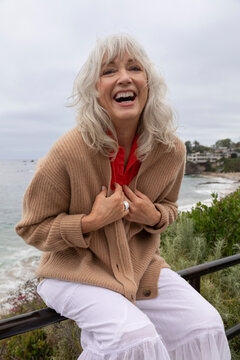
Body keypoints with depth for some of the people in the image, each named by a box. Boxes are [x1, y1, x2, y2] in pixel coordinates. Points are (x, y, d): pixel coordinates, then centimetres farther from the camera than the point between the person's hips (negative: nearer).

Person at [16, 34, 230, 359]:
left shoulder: (172, 151, -8)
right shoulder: (69, 151, -20)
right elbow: (32, 228, -9)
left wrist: (154, 216, -13)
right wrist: (92, 221, -24)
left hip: (141, 265, 4)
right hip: (75, 270, -3)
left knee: (205, 325, -8)